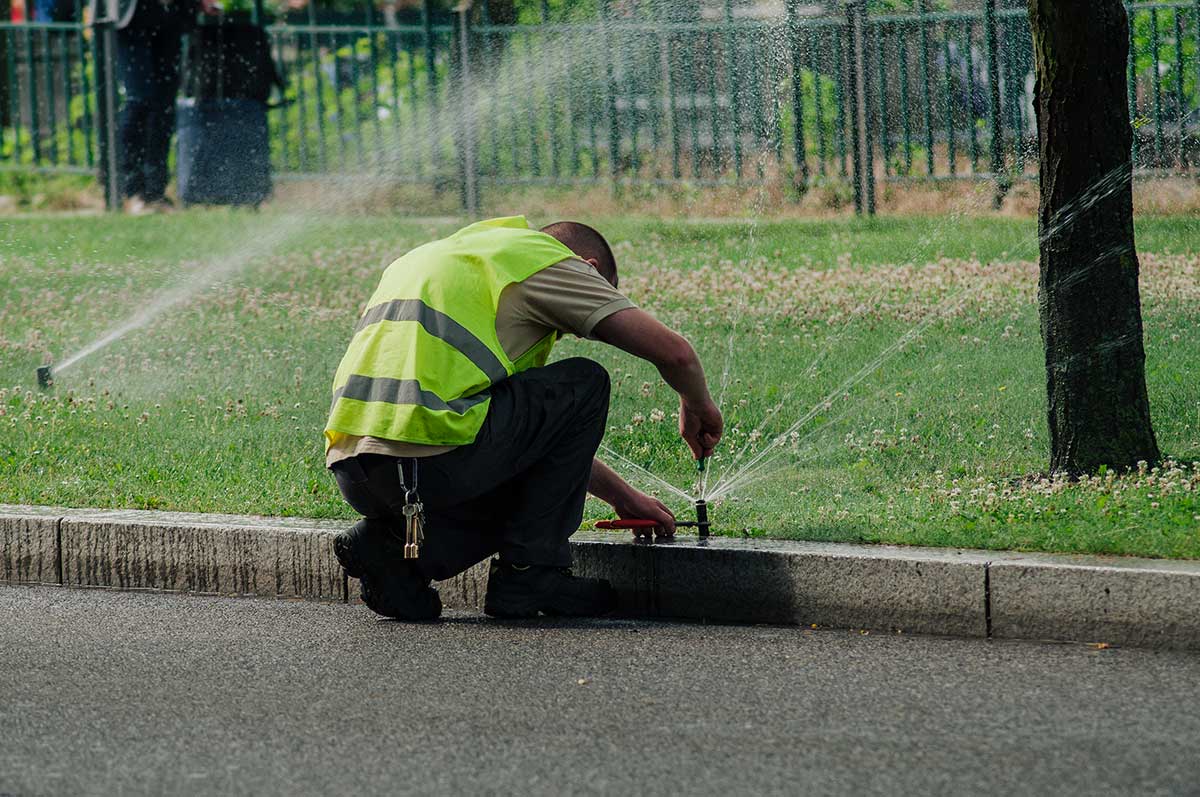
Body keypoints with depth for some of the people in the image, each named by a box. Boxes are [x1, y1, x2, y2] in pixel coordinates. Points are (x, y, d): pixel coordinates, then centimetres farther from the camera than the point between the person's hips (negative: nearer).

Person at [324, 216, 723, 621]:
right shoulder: (548, 260, 10)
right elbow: (673, 352, 5)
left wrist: (622, 496, 42)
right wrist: (697, 407, 28)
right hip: (431, 461, -8)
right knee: (585, 385, 14)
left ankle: (388, 541, 9)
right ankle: (528, 572, 10)